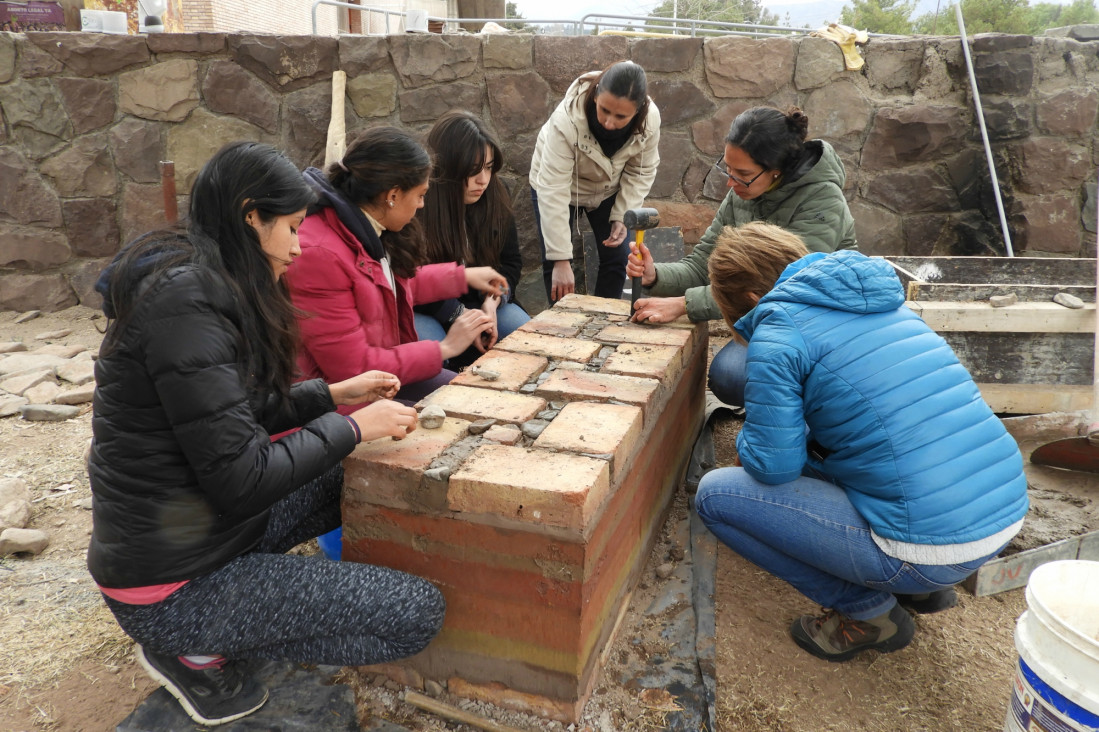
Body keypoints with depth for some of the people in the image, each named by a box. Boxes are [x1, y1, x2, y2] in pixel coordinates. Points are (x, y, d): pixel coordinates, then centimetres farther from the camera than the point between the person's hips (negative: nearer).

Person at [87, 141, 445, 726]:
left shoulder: (200, 283, 5)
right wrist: (352, 426, -14)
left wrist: (334, 394, 6)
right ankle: (198, 650, 2)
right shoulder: (185, 300, -25)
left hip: (209, 524, 10)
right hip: (172, 584, -10)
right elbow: (241, 478, -25)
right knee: (418, 616, -9)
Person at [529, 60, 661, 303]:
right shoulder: (567, 119, -40)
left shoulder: (650, 119, -30)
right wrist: (561, 259, -39)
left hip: (608, 189, 3)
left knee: (617, 258, 0)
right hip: (557, 184, -3)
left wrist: (622, 216, -22)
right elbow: (553, 191, -39)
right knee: (554, 263, -6)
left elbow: (641, 172, -12)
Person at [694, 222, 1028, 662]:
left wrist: (748, 443, 11)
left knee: (716, 494, -2)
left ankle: (868, 613, 7)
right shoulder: (883, 301, 15)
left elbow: (772, 465, -10)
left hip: (930, 546, -9)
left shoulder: (777, 334, -10)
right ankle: (921, 588, 22)